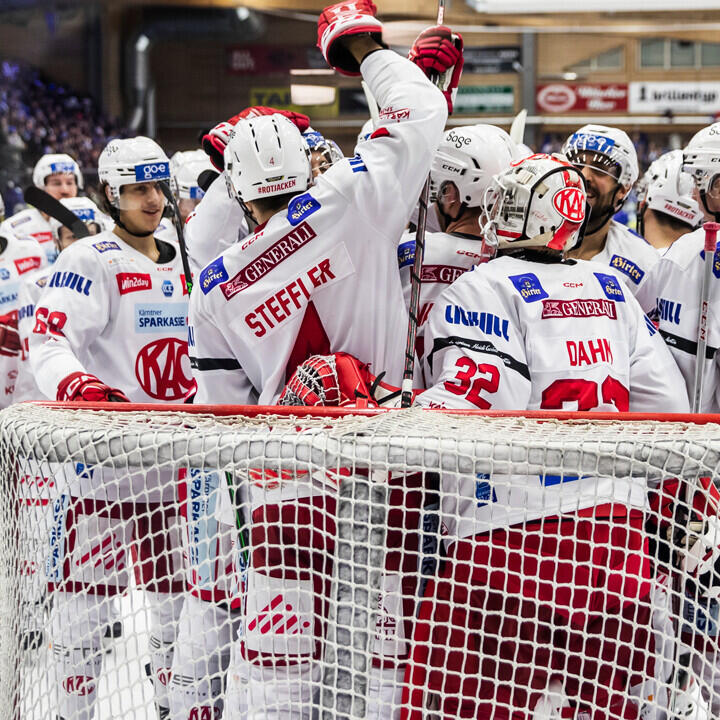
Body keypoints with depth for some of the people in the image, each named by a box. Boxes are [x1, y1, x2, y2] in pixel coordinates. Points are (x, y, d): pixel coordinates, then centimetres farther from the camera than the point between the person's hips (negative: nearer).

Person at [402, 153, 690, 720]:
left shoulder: (486, 289, -5)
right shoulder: (613, 290, 15)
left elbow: (474, 397, -19)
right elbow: (665, 403, 16)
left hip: (518, 535, -7)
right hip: (620, 532, 7)